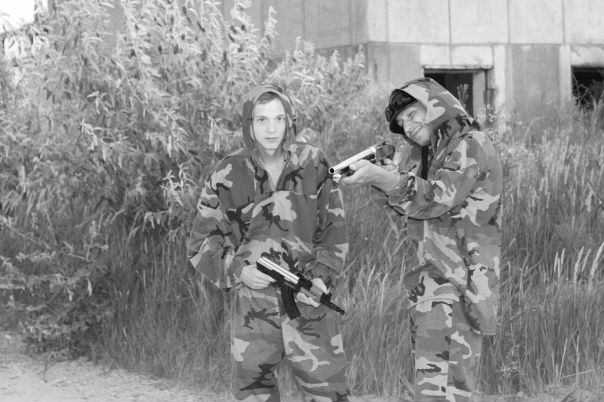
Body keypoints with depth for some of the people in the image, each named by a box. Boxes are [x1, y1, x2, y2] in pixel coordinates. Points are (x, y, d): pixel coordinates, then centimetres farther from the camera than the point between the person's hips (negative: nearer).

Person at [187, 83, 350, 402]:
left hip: (309, 302, 0)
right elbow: (201, 244, 4)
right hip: (252, 306, 0)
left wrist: (320, 276, -10)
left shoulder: (314, 166, 1)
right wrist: (237, 270, -13)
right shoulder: (228, 175, -1)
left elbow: (334, 231, 6)